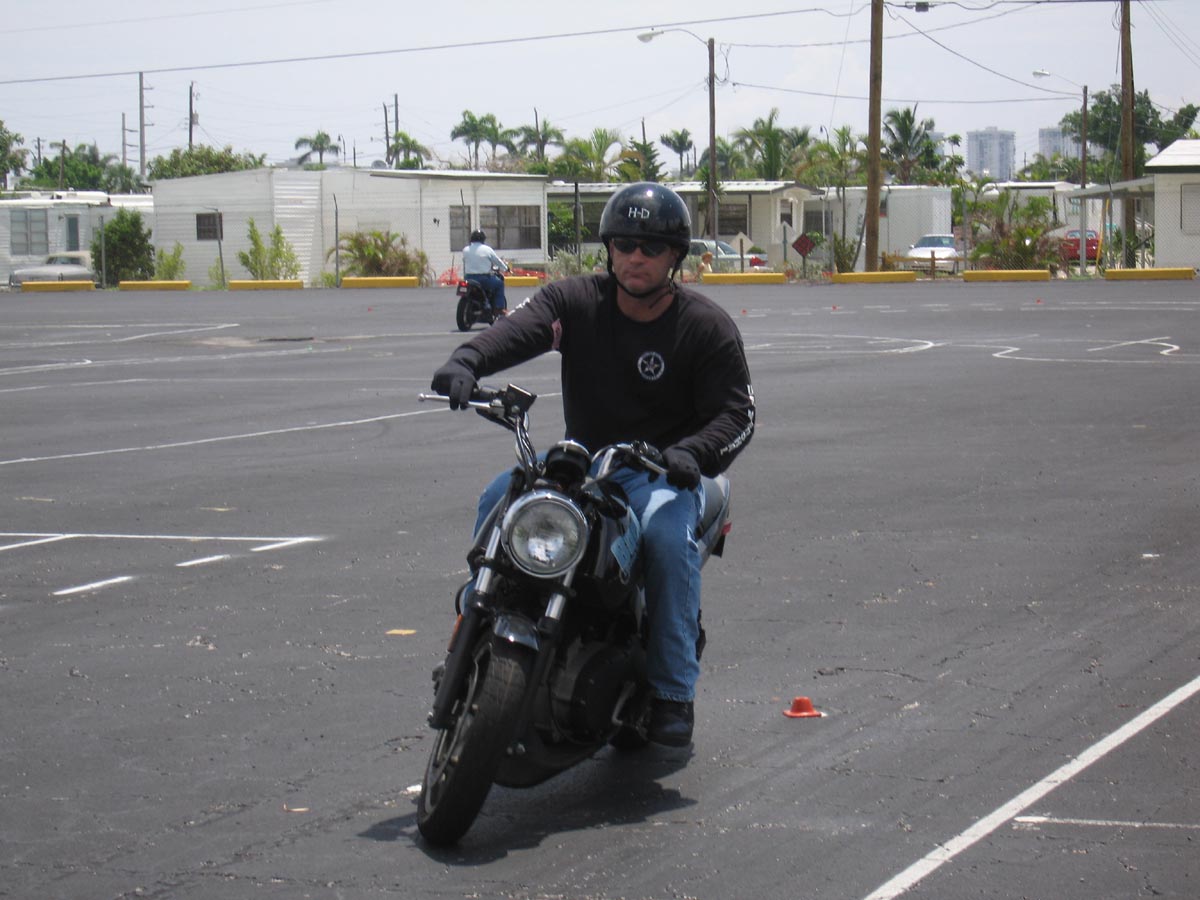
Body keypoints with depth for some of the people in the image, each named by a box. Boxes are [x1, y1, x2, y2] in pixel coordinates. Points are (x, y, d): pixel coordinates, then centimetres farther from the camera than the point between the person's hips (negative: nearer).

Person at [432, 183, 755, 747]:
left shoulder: (706, 326, -4)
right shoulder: (577, 300, 1)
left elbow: (736, 413, -8)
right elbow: (521, 326, -19)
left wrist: (694, 452, -30)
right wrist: (467, 360, -41)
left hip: (661, 471, -3)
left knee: (668, 533, -34)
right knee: (499, 501, -19)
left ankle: (673, 694, -25)